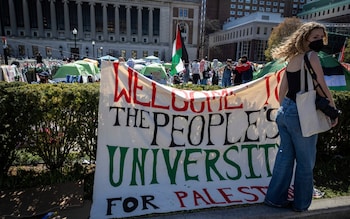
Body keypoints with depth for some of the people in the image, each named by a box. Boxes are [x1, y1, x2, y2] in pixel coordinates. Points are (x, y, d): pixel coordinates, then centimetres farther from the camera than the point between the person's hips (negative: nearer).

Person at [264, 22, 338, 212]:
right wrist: (333, 110, 1)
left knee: (285, 156, 14)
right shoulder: (312, 56, -10)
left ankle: (275, 198, 24)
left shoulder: (292, 59, 12)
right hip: (301, 114, -7)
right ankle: (301, 204, 23)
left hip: (285, 111, 7)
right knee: (306, 162, 8)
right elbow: (323, 88, -10)